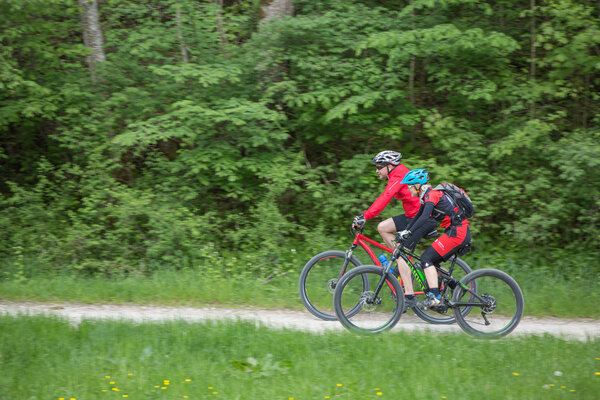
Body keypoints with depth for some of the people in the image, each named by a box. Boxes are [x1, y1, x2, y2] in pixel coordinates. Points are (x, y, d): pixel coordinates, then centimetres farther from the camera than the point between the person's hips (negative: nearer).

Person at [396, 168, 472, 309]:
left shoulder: (431, 195, -14)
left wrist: (409, 232, -30)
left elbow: (425, 217, -28)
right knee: (432, 262, 14)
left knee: (427, 258, -12)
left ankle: (434, 296, -16)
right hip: (458, 231, 10)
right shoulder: (427, 196, 16)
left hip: (457, 232, -10)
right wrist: (404, 231, 17)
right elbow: (418, 216, 24)